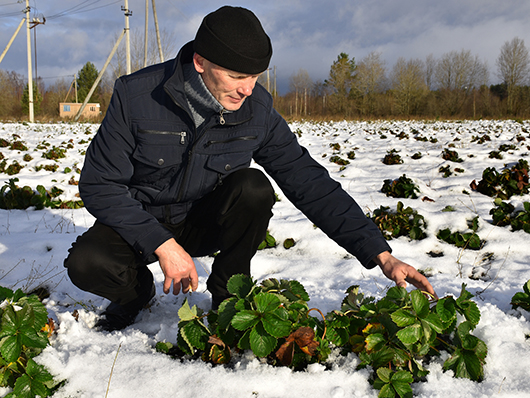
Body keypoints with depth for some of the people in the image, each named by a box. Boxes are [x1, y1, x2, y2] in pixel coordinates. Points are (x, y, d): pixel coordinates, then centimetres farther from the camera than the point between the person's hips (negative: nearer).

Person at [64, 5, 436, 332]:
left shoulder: (257, 109, -16)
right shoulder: (136, 95, -23)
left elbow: (309, 181, -16)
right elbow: (99, 183, -19)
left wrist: (380, 255, -22)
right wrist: (163, 245, -29)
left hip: (204, 222, 1)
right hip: (141, 223, -1)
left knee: (254, 187, -28)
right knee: (86, 263, -30)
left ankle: (228, 294, -6)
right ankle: (138, 289, 6)